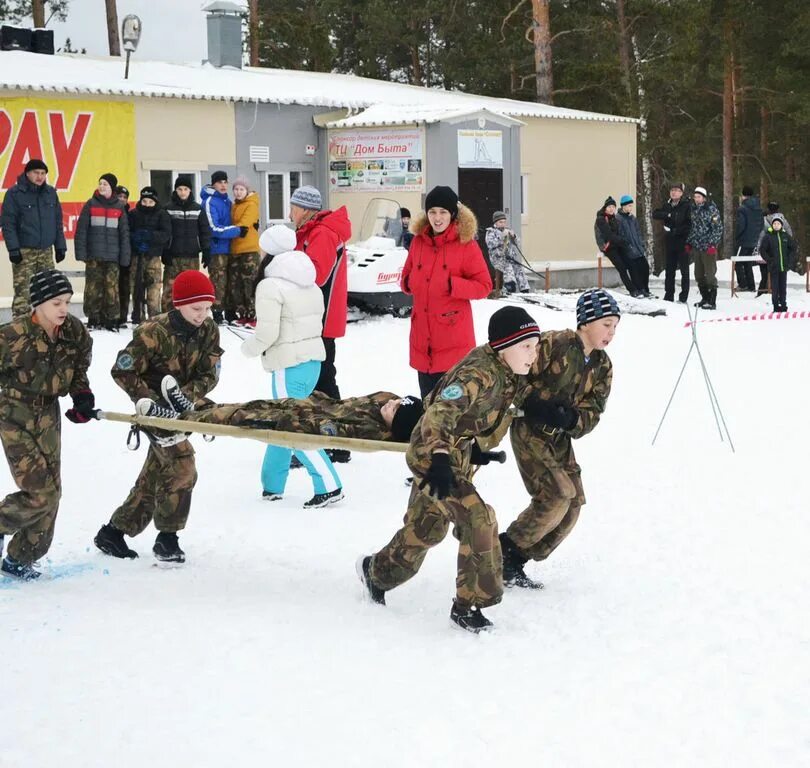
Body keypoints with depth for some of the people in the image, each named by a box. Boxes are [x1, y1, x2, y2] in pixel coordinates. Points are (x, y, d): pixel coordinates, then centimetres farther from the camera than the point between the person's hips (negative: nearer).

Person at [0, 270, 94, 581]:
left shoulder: (74, 331, -5)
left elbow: (79, 366, 11)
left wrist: (82, 396, -3)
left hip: (48, 414, 6)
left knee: (52, 493, 7)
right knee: (41, 492, -13)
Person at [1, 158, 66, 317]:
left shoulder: (51, 193, 9)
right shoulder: (14, 193, -6)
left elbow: (58, 222, 14)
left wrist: (60, 246, 9)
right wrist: (13, 248, -16)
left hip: (46, 252, 5)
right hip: (24, 251, -5)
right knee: (22, 292, -9)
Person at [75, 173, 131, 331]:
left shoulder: (119, 207, 9)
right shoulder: (91, 205, 5)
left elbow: (124, 233, 9)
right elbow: (81, 230, 2)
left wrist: (125, 256, 2)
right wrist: (81, 252, -6)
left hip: (112, 255, 1)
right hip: (93, 255, 0)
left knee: (112, 287, -3)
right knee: (93, 287, -2)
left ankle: (111, 319, 1)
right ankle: (93, 318, 5)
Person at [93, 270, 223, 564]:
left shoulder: (209, 331, -6)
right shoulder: (154, 332, -23)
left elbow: (209, 374, -7)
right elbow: (122, 371, -17)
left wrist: (187, 394, -25)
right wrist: (148, 399, -25)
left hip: (182, 406, 7)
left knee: (154, 477, 12)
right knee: (181, 469, -18)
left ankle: (113, 533, 24)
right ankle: (167, 539, -5)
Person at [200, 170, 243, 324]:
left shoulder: (227, 201, 13)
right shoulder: (210, 202, -12)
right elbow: (214, 229, -18)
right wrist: (237, 231, -17)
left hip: (228, 248, 8)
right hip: (216, 249, -8)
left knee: (228, 282, 12)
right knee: (218, 282, -9)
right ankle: (217, 313, -4)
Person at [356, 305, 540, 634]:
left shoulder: (509, 375, 0)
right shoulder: (478, 375, -29)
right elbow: (439, 414, -35)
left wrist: (473, 448, 19)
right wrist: (439, 459, -46)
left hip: (458, 455, 10)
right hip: (433, 455, -10)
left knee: (426, 528, 23)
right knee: (478, 520, -19)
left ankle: (377, 571, 46)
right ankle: (469, 605, -8)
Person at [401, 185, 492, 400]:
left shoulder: (466, 244, -5)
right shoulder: (418, 241, 8)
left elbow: (484, 286, -5)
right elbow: (407, 276, 21)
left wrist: (452, 285, -18)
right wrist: (408, 283, -2)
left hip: (454, 338, -5)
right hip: (423, 336, 5)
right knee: (428, 399, 13)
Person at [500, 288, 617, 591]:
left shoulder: (603, 367, 3)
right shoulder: (554, 344, -19)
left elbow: (592, 414, -2)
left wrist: (570, 419, -22)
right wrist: (532, 404, -27)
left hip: (560, 438, 8)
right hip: (529, 430, -8)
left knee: (571, 507, 4)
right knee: (556, 496, -19)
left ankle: (514, 565, 13)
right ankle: (504, 553, -5)